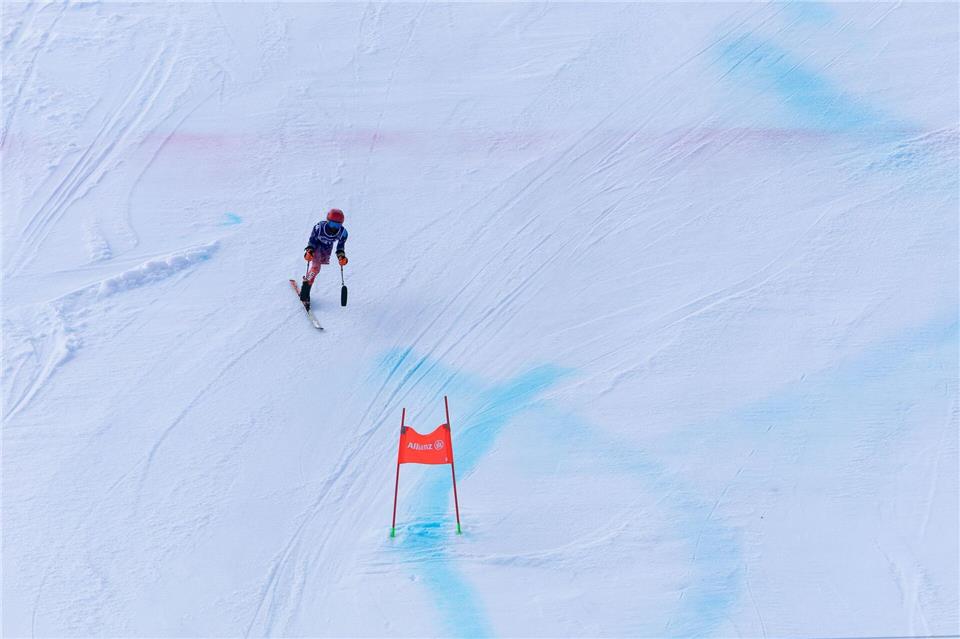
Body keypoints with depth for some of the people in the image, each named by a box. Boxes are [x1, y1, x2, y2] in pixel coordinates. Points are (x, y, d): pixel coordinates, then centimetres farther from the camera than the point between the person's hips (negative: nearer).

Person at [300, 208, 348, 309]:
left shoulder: (343, 232, -30)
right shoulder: (319, 227, -37)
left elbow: (340, 246, -11)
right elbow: (312, 241, -20)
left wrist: (341, 256, -26)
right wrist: (309, 251, -34)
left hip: (327, 247, 4)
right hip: (316, 244, -3)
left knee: (316, 267, 13)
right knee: (315, 267, -19)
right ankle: (305, 294, -13)